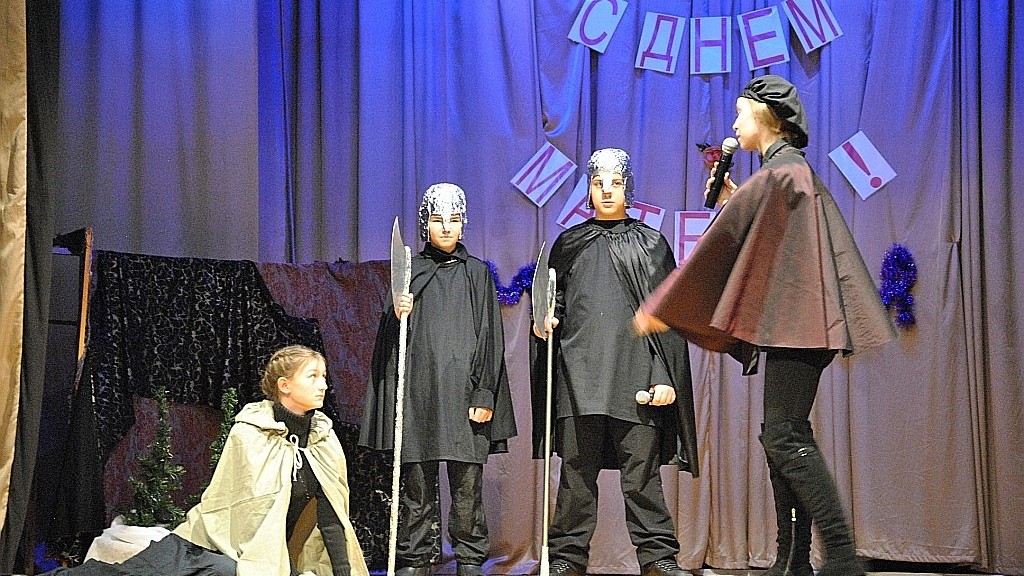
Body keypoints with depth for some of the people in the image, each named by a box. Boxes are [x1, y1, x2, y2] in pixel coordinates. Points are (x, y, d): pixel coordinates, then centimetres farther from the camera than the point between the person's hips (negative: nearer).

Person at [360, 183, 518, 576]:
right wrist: (396, 315, -13)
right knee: (417, 484, 0)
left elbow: (489, 338, 5)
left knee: (467, 485, -2)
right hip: (418, 393, 0)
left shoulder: (477, 273, 10)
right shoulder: (409, 271, 11)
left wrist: (485, 395, -4)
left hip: (463, 392, 0)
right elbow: (390, 338, 10)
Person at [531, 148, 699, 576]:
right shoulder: (568, 244, 17)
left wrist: (665, 377, -5)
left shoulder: (651, 244, 11)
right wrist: (546, 320, -3)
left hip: (635, 373, -1)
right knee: (577, 469, 1)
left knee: (641, 469, -4)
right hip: (580, 373, 2)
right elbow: (555, 301, 22)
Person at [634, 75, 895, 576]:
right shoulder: (799, 171, 20)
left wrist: (662, 308, -3)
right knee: (784, 436, 9)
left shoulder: (775, 174, -10)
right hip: (796, 323, 10)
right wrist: (732, 198, 18)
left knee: (784, 436, -13)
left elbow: (721, 244, -9)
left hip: (795, 324, -10)